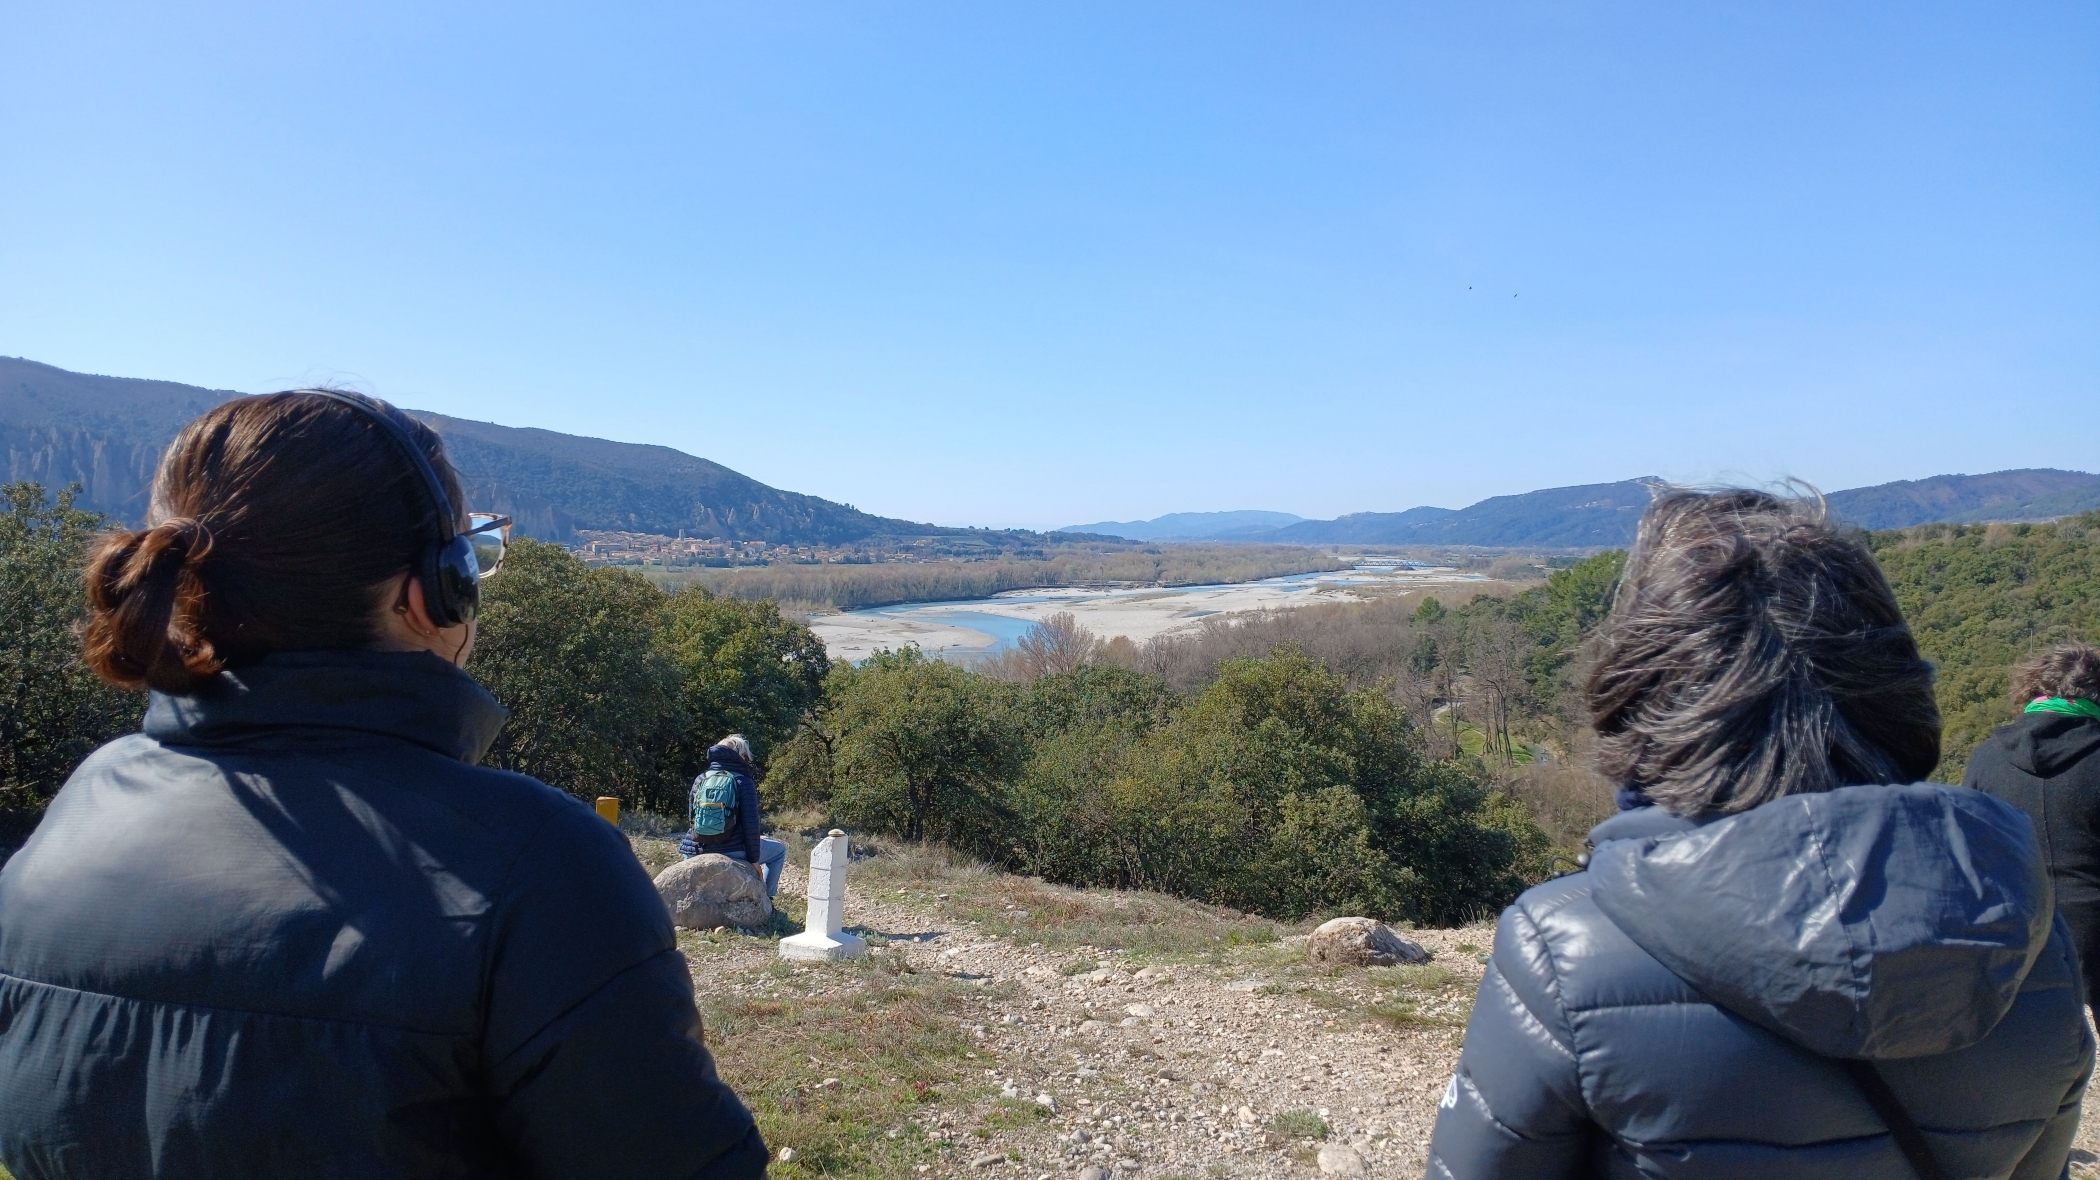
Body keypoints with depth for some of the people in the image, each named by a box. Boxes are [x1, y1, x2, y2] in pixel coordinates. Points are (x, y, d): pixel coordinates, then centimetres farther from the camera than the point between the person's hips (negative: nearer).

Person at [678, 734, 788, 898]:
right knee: (779, 850, 19)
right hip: (731, 852, -5)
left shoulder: (700, 780, 9)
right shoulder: (743, 782, -7)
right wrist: (754, 860, -4)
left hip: (698, 851, 5)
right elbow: (750, 826, -11)